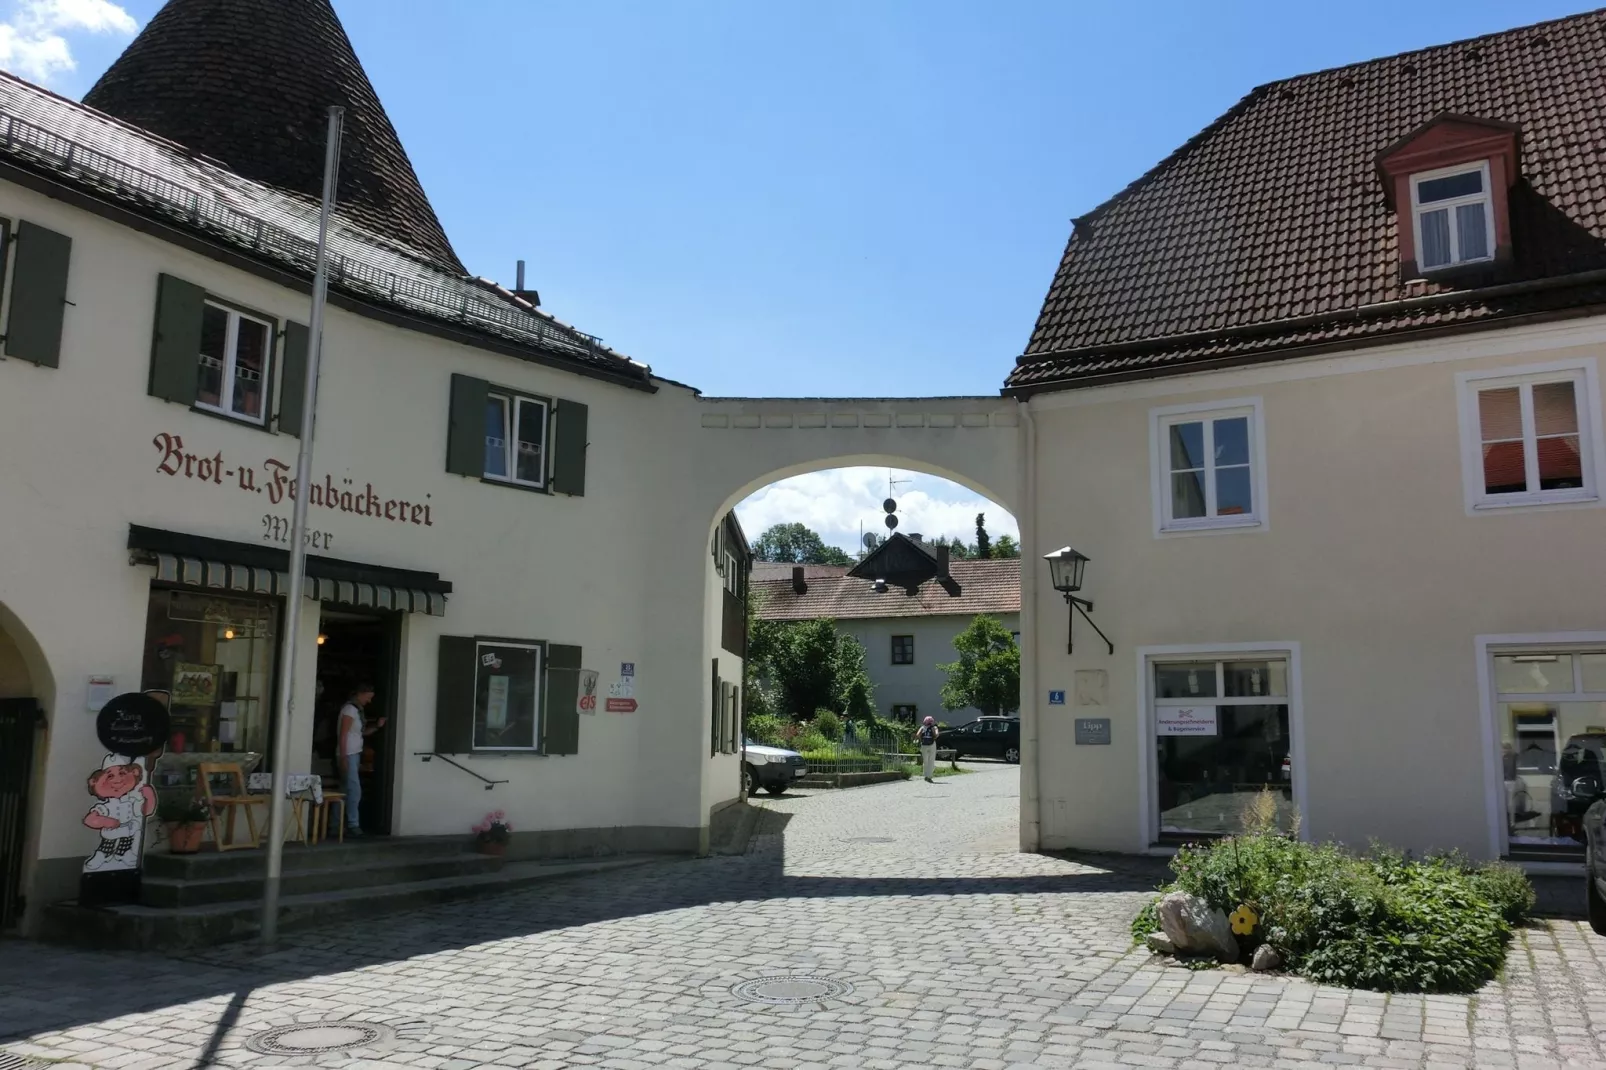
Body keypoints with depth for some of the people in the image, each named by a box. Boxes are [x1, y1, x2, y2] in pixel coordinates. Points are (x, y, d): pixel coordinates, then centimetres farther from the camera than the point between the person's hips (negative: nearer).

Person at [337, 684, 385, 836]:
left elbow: (363, 732, 21)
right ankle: (352, 825, -5)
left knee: (346, 791, 9)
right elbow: (343, 735, -17)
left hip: (354, 755, 9)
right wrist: (343, 758, -21)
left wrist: (377, 726, 3)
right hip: (348, 755, -9)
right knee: (355, 790, -9)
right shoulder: (349, 709, -13)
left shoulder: (357, 710, 15)